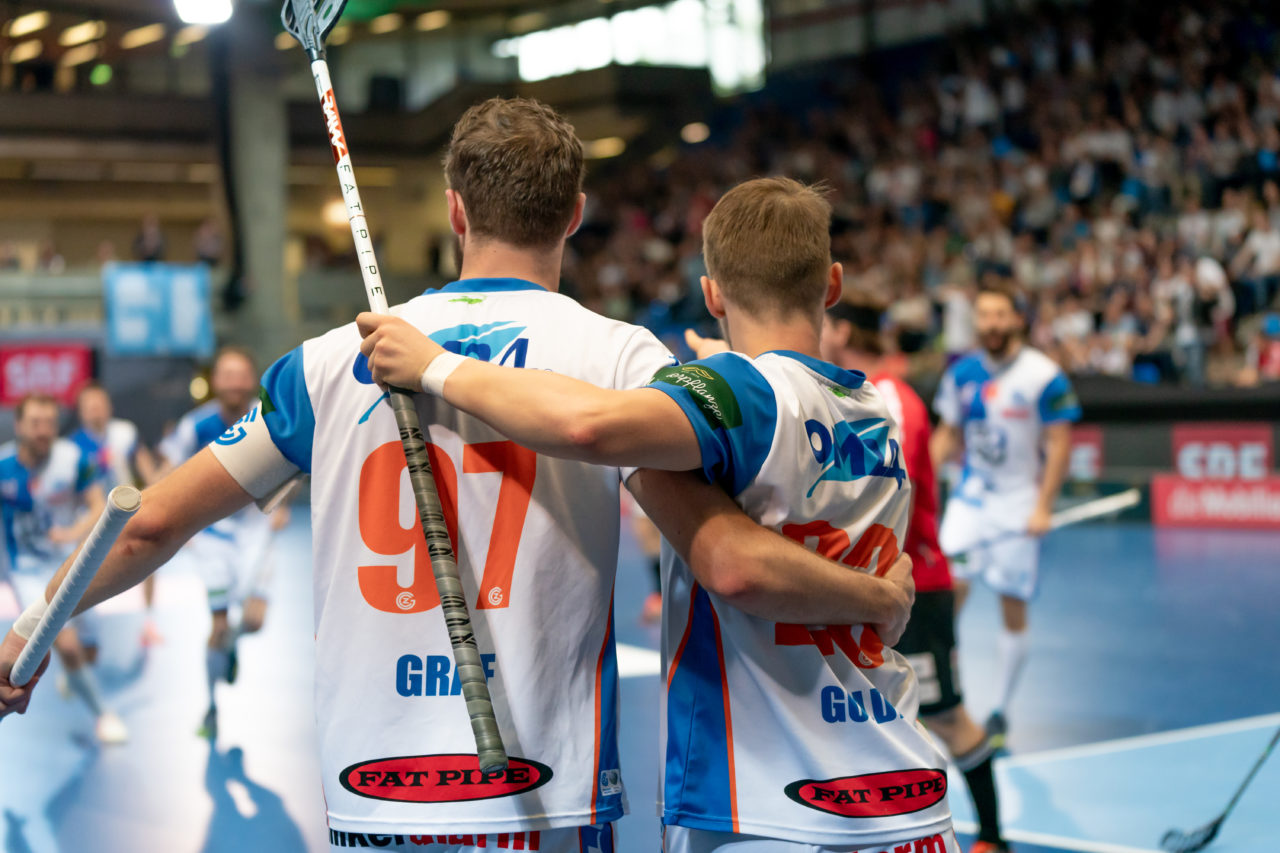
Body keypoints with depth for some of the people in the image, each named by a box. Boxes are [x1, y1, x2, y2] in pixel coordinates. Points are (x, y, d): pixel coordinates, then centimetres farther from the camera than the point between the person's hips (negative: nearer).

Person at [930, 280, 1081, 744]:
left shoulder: (1044, 376, -9)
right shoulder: (961, 373, 4)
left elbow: (1059, 445, -7)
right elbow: (947, 435, 15)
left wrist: (1043, 507, -12)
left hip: (1020, 504, -3)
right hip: (970, 496, 3)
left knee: (1013, 609, 3)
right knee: (950, 587, -15)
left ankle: (1000, 710, 15)